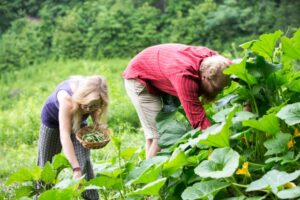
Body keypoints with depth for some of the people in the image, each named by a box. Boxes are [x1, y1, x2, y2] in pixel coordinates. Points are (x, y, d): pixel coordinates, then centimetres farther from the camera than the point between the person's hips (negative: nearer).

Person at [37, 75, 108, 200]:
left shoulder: (93, 98, -32)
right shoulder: (66, 97, -46)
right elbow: (64, 135, -51)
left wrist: (97, 123, -25)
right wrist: (76, 169, -57)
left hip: (78, 118, 3)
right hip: (53, 117, -3)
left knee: (84, 161, -14)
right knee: (46, 162, 7)